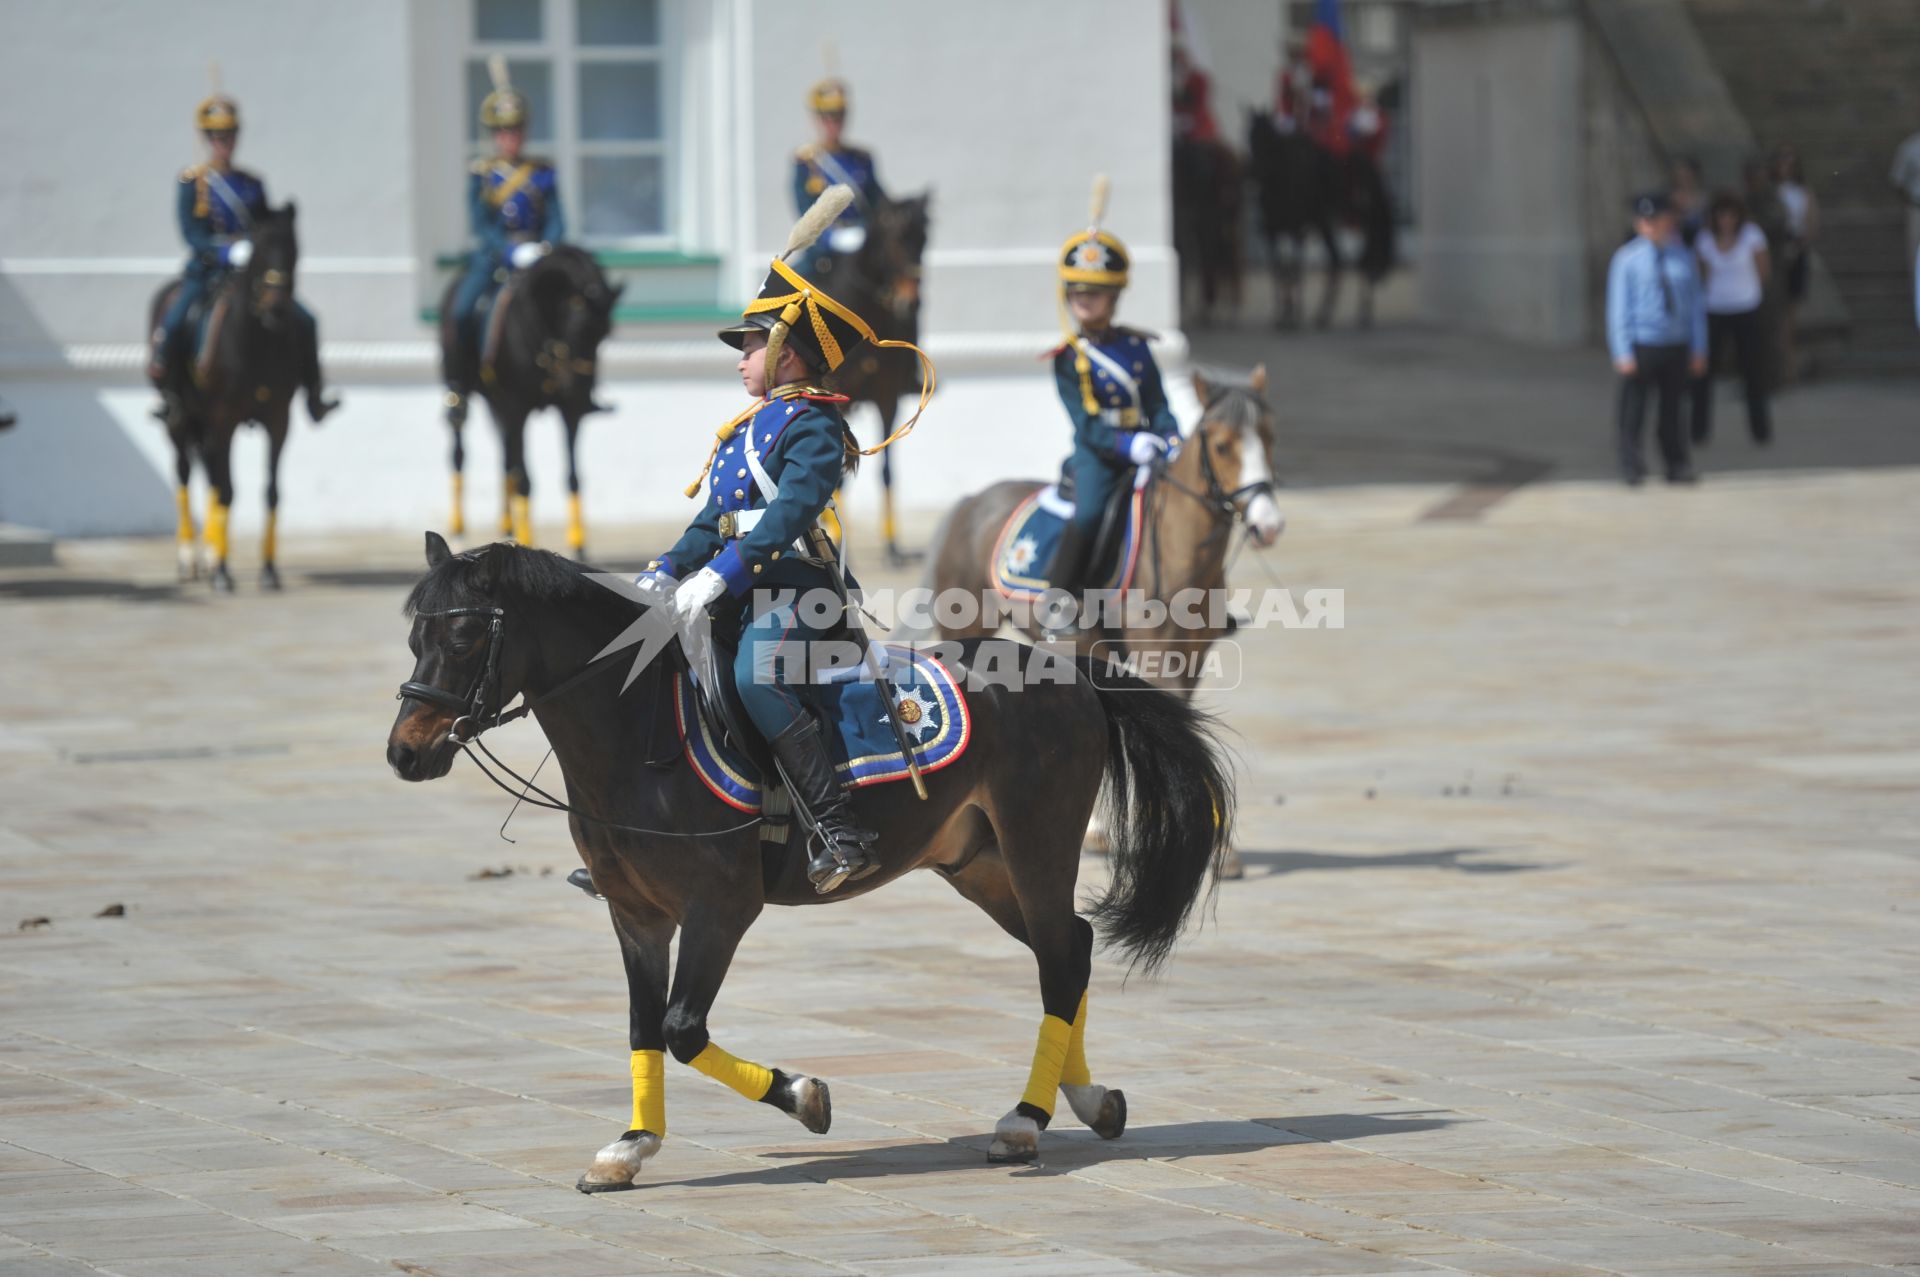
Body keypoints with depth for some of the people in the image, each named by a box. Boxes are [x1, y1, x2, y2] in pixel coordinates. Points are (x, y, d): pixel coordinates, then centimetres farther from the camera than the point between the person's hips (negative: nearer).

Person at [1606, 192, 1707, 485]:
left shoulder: (1682, 258, 4)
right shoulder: (1626, 260, -5)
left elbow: (1695, 304, 9)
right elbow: (1618, 308, -5)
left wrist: (1699, 349, 8)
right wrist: (1623, 353, -10)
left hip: (1676, 345, 3)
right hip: (1641, 347, -3)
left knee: (1672, 409, 12)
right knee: (1633, 409, -3)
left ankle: (1677, 466, 19)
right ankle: (1631, 466, 5)